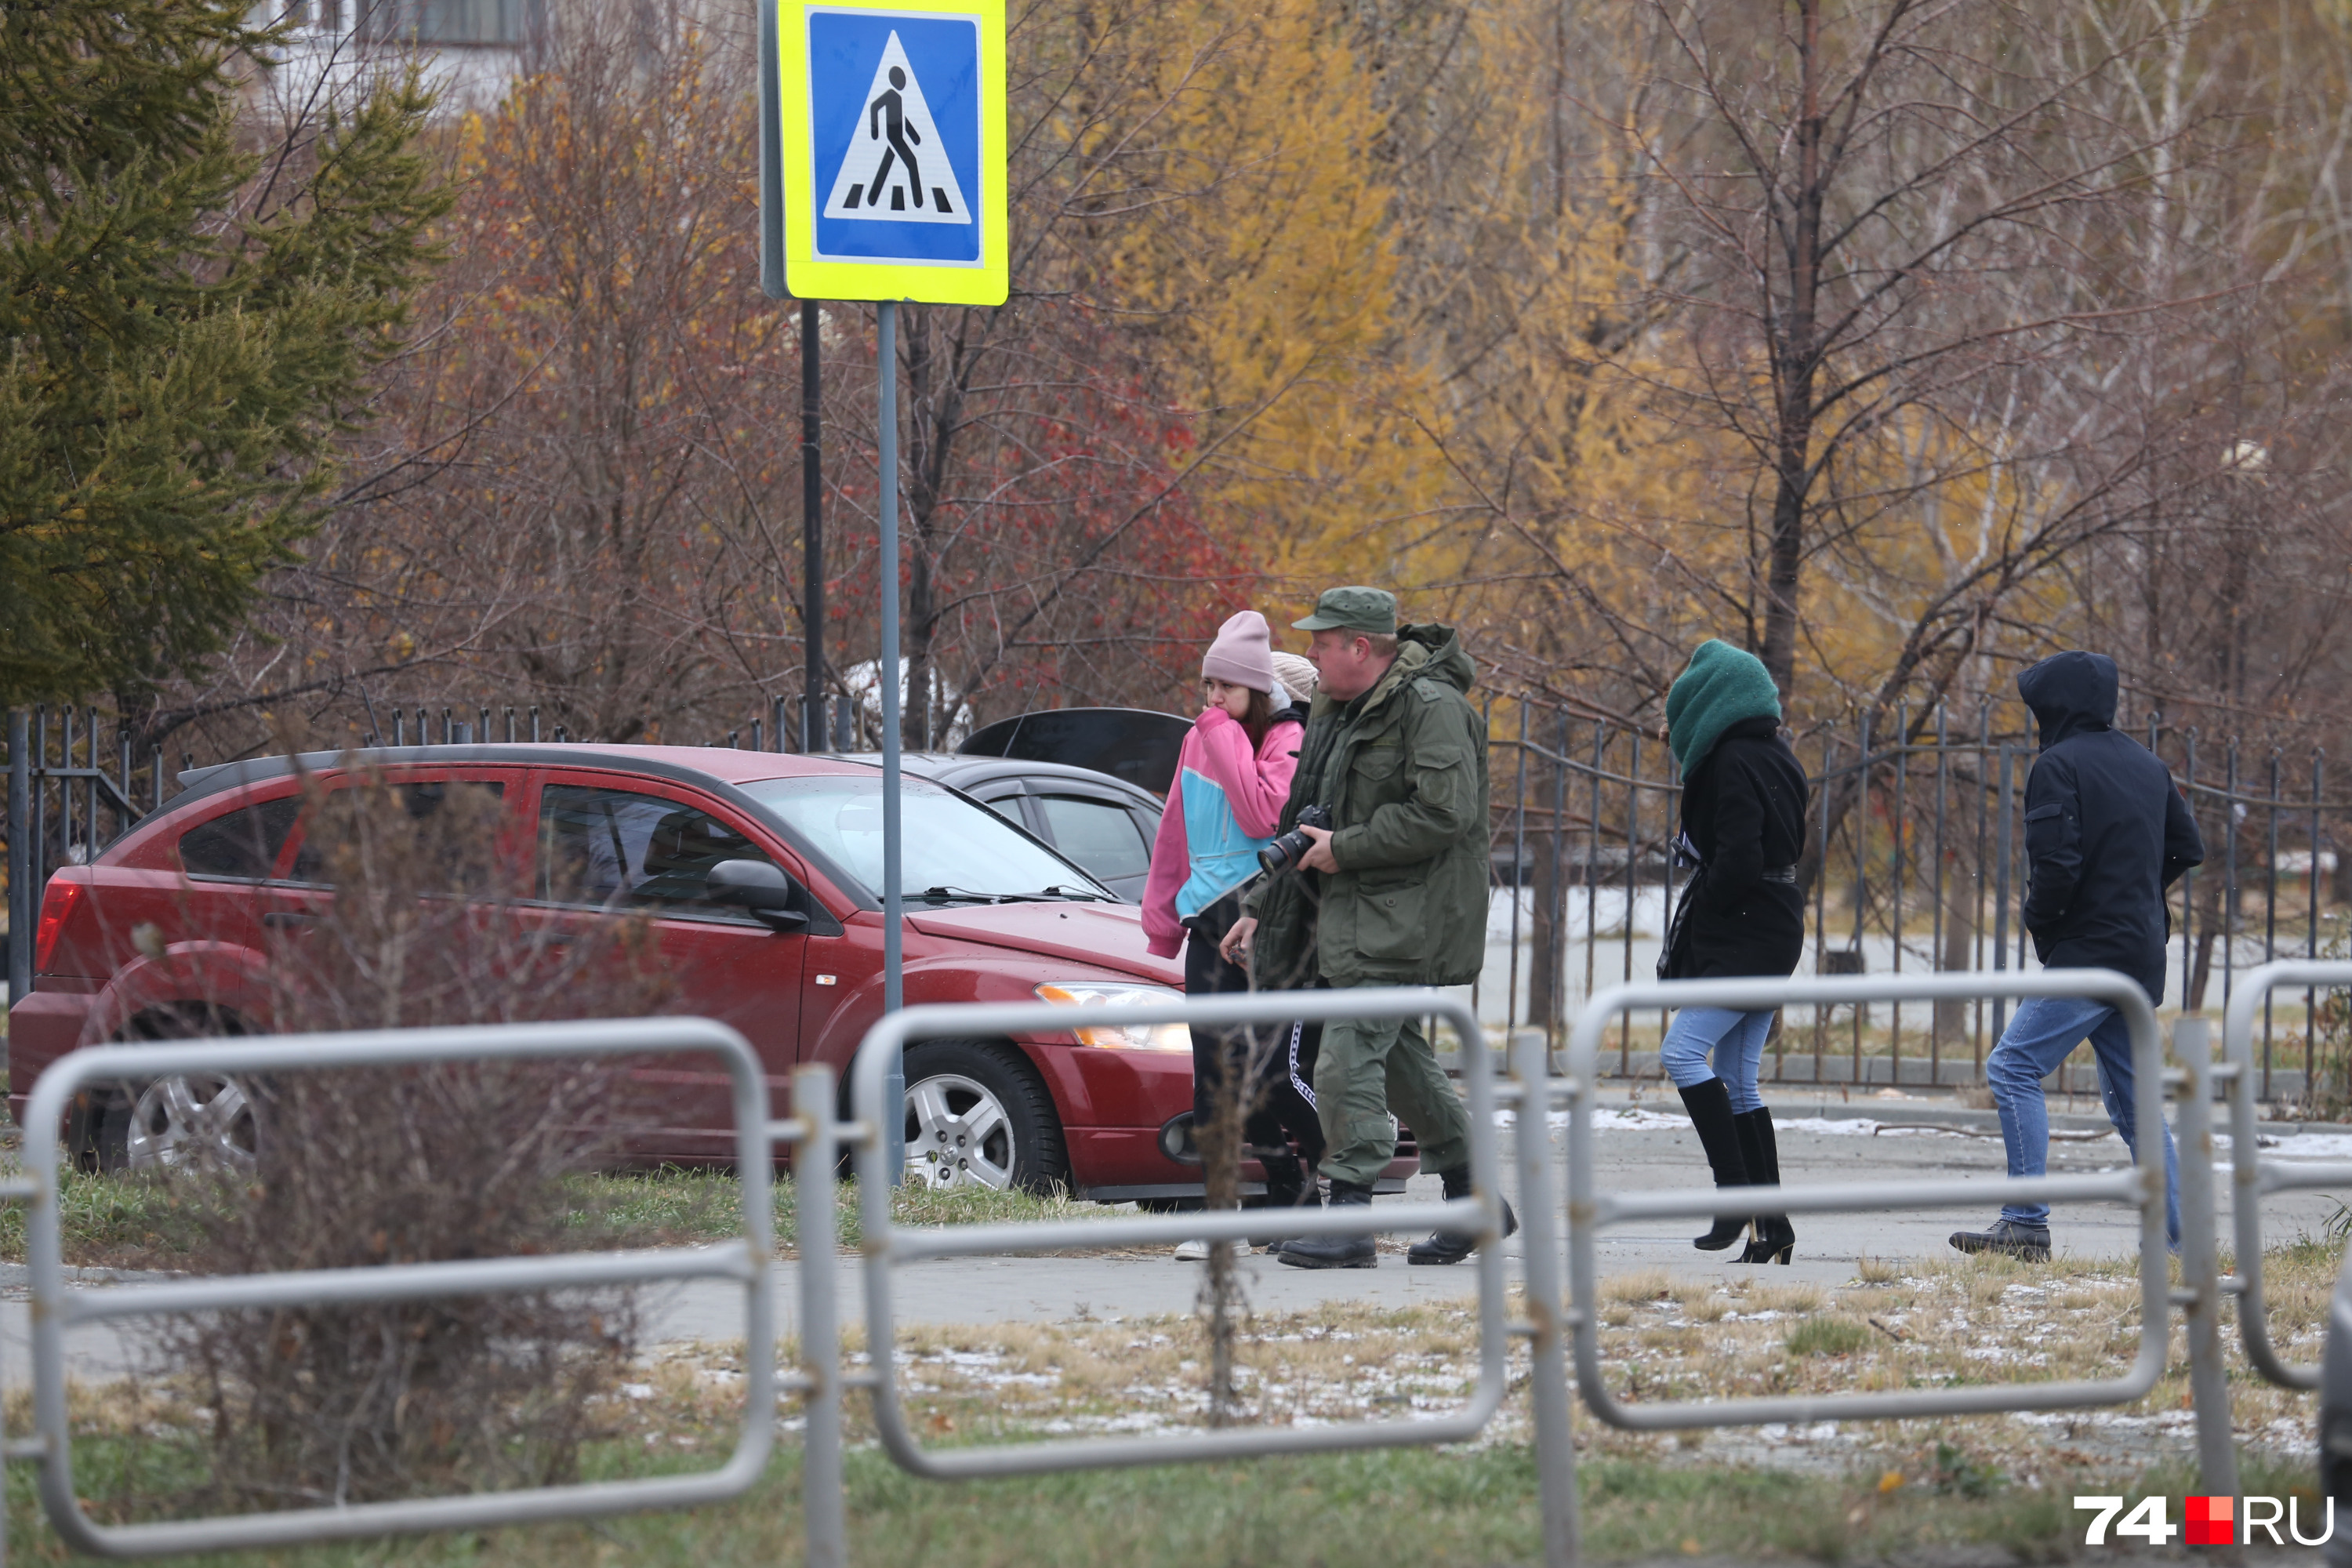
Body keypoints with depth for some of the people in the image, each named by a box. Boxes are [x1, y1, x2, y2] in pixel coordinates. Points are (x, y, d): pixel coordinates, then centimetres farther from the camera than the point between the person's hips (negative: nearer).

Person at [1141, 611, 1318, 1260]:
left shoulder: (1288, 742, -6)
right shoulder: (1201, 740, 13)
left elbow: (1262, 816, -22)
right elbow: (1177, 833, 20)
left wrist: (1226, 739, -16)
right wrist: (1163, 915, 19)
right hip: (1210, 922, 6)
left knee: (1274, 1070, -7)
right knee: (1216, 1070, 0)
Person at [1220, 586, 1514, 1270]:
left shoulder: (1431, 708, -14)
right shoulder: (1338, 713, 17)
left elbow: (1444, 813, -24)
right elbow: (1304, 818, 25)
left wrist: (1345, 848, -18)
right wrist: (1261, 905, 21)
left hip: (1403, 923, -10)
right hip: (1353, 916, 10)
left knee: (1350, 1059, -15)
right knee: (1397, 1057, 15)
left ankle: (1349, 1216, -15)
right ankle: (1472, 1199, 25)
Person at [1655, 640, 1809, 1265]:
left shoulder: (1734, 762, -15)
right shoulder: (1772, 755, 15)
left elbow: (1737, 859, -22)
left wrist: (1705, 909, -7)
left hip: (1746, 933, -10)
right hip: (1774, 933, 10)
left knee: (1682, 1052, -15)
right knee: (1738, 1081, 10)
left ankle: (1736, 1191, -18)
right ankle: (1770, 1223, 9)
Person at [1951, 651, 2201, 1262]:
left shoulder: (2060, 765, -10)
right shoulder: (2147, 765, 15)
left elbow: (2056, 862, -20)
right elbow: (2187, 848, 20)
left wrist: (2039, 921, -3)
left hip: (2088, 953, -9)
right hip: (2143, 955, 9)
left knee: (2013, 1068, -9)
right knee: (2132, 1094, 15)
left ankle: (2027, 1224, -17)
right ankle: (2177, 1237, 13)